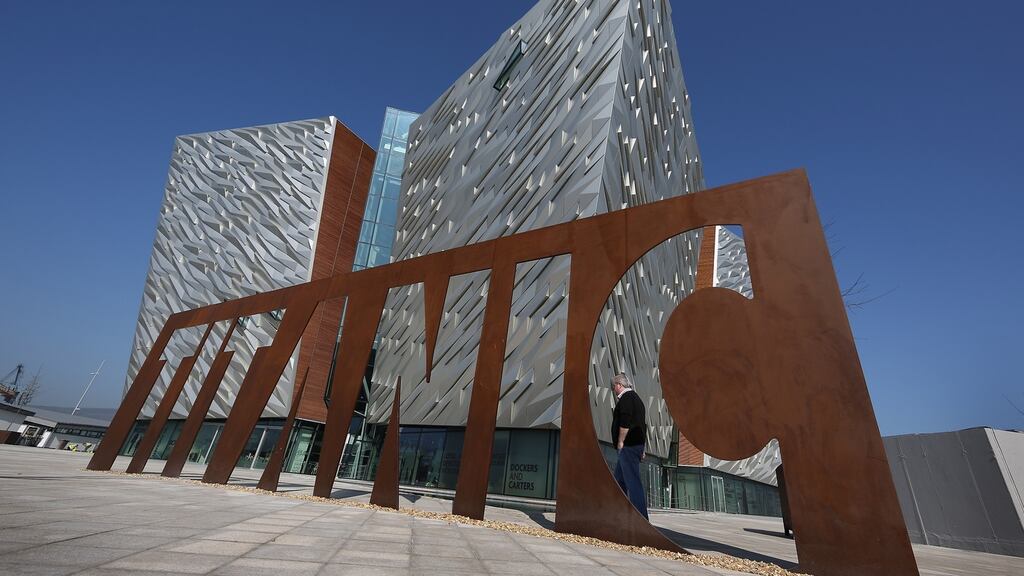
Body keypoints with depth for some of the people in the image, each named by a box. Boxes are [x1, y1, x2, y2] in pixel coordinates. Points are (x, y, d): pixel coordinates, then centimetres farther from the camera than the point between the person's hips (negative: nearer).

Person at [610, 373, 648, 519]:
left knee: (632, 480, -9)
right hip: (637, 444, 11)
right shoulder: (636, 397, 20)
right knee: (619, 478, 17)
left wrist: (620, 443, -15)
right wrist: (641, 449, 24)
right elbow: (641, 424, 23)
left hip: (628, 446, -11)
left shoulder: (626, 398, -11)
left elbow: (625, 423, -22)